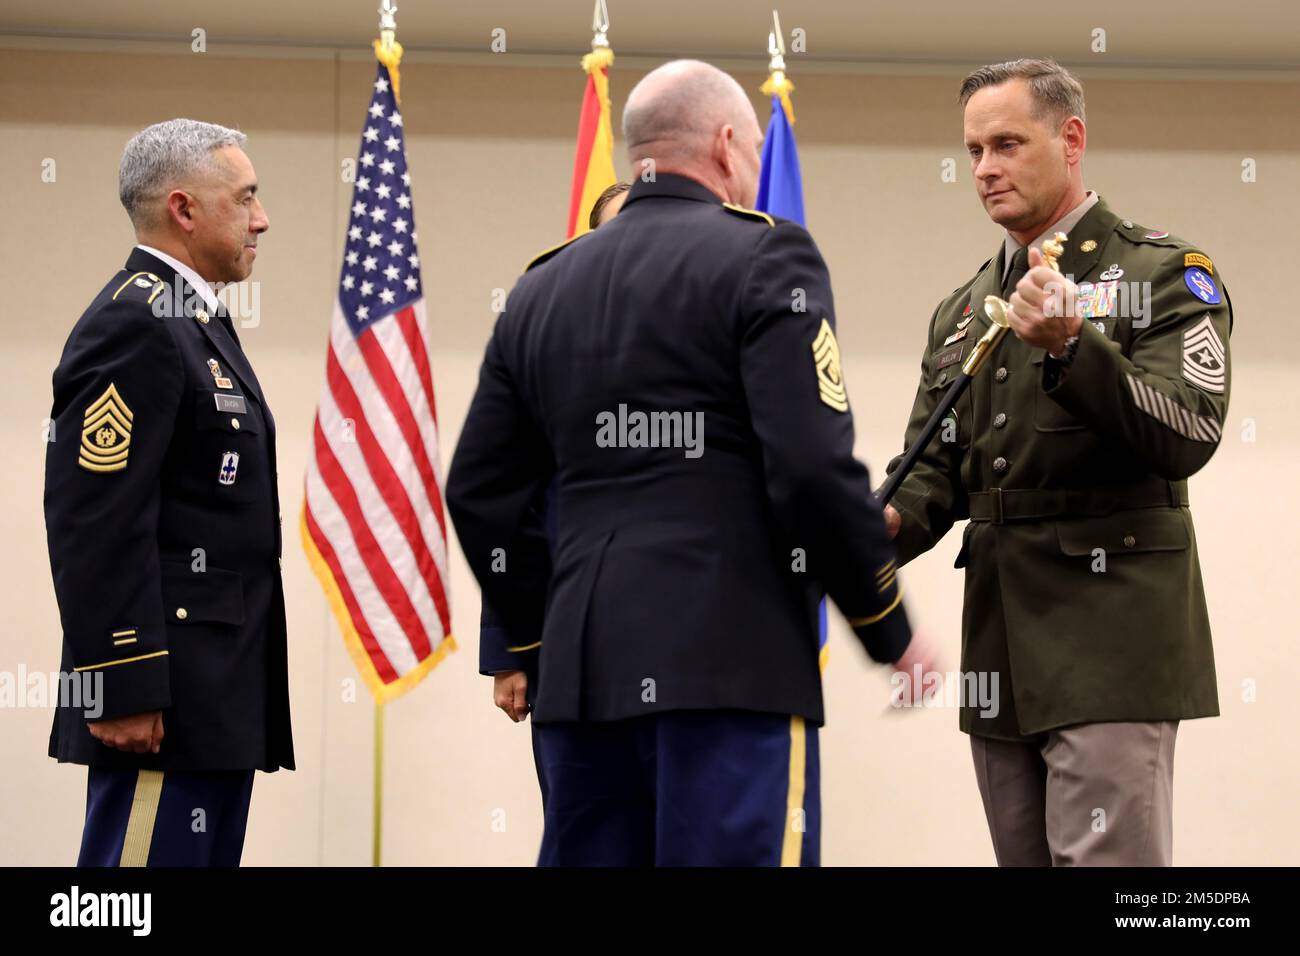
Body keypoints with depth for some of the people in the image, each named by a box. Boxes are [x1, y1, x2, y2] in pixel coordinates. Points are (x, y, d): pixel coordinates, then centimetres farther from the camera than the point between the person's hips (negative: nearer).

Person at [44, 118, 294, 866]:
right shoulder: (133, 326, -13)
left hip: (220, 701, 11)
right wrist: (124, 690, -23)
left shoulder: (193, 320, 20)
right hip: (168, 704, -11)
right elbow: (96, 526, -20)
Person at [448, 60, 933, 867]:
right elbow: (816, 468, -12)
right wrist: (889, 628, -1)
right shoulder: (765, 257, -3)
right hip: (732, 665, -6)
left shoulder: (543, 289, 15)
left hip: (583, 673, 6)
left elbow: (478, 492, 15)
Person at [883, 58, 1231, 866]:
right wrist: (886, 523, -7)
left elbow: (1189, 436, -14)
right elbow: (935, 469, 15)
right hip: (1002, 649, 7)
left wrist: (1070, 346, -27)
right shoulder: (963, 312, 19)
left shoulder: (1165, 274, -1)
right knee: (1024, 856, 9)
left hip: (1110, 642, -7)